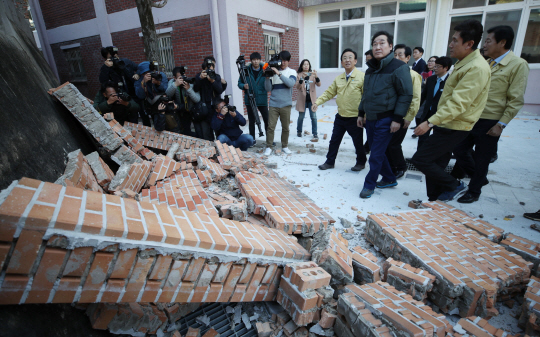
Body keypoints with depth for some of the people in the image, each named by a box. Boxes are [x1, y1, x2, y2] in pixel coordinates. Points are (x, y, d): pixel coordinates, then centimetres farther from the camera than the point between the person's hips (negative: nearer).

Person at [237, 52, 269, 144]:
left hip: (262, 99, -1)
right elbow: (239, 83, 8)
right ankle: (252, 139, 22)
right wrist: (244, 86, -14)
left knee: (267, 120, -1)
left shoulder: (264, 70, 1)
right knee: (251, 121, 10)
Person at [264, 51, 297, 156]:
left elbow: (291, 83, -15)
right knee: (271, 126, -4)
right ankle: (269, 147, 7)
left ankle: (285, 146, 22)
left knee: (285, 127, 8)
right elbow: (268, 88, 2)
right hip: (273, 104, 0)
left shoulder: (292, 72, 6)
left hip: (286, 105, 0)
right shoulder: (273, 71, 6)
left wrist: (279, 73, -19)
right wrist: (267, 77, -12)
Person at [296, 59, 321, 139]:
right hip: (302, 99, 0)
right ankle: (299, 131, 25)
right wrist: (302, 78, -27)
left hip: (311, 99, 1)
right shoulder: (299, 75, 1)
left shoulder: (312, 75, 4)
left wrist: (316, 77, -26)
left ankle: (315, 133, 6)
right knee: (301, 116, 6)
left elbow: (319, 84, -8)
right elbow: (297, 87, -12)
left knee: (313, 117, -2)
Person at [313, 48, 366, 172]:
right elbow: (329, 92, 10)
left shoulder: (362, 77, -10)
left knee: (358, 142, 10)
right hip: (340, 117, 5)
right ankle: (330, 162, 27)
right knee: (334, 141, 12)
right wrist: (318, 102, -2)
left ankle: (361, 162, 32)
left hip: (355, 118, -5)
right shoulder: (338, 78, 8)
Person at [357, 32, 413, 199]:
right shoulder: (371, 69, 12)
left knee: (376, 154, -4)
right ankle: (389, 179, 31)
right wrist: (361, 113, 18)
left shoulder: (399, 67, -10)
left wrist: (397, 119, -18)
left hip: (385, 120, -7)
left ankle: (369, 185, 11)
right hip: (370, 119, 7)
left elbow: (406, 95, -13)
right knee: (377, 151, 14)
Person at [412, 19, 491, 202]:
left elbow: (458, 103, -27)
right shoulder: (463, 63, 15)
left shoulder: (477, 68, -18)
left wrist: (430, 122, -30)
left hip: (453, 128, -10)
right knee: (434, 165, 13)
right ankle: (435, 203, 25)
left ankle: (453, 185, 9)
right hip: (446, 125, 10)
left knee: (420, 159, -11)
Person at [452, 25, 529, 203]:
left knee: (481, 159, 4)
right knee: (459, 150, 9)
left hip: (490, 122, -7)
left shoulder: (518, 65, -8)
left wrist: (501, 124, -16)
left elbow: (515, 100, -11)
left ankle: (474, 192, 21)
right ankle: (480, 178, 33)